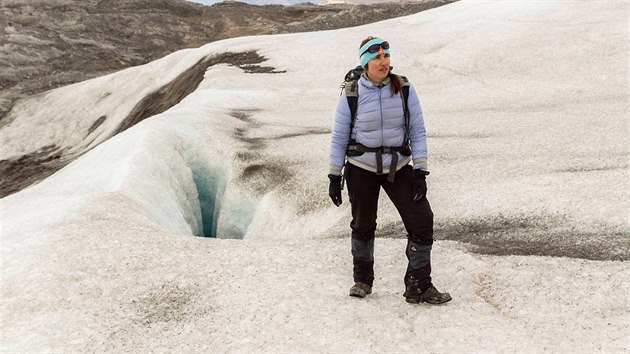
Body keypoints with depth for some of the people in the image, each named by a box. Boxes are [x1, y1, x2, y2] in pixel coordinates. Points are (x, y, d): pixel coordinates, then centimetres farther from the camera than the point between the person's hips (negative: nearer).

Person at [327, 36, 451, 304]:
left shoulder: (404, 89, -5)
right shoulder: (352, 94, -9)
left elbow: (417, 131, -3)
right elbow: (339, 137, -2)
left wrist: (420, 171, -9)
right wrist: (334, 176, -3)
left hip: (398, 167, 1)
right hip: (361, 168, -1)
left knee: (422, 221, -7)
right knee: (363, 224, 10)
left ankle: (419, 287, 5)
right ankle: (363, 279, 33)